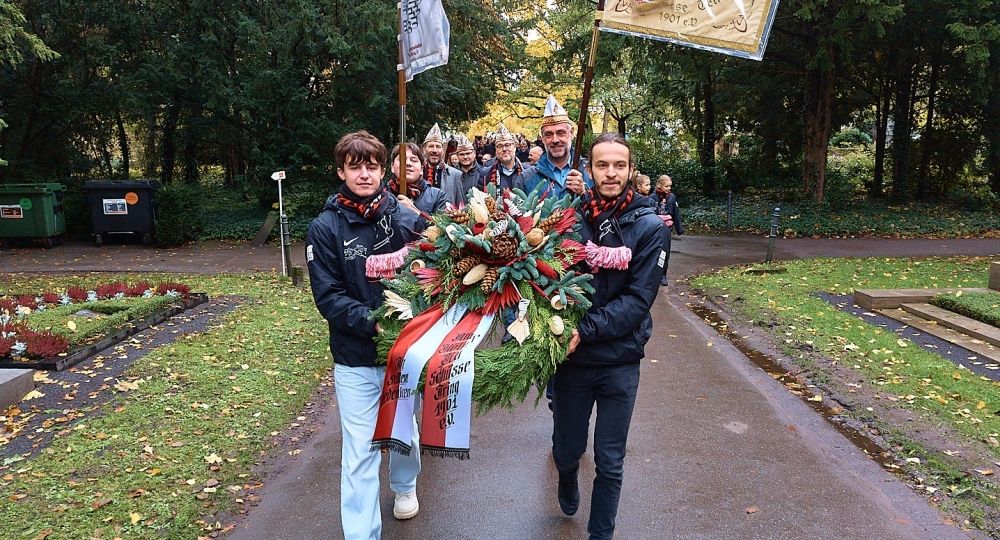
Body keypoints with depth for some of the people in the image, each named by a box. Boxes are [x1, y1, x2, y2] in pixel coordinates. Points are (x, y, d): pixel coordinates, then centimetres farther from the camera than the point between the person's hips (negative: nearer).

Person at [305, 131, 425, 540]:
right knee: (359, 452, 2)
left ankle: (404, 485, 52)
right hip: (355, 357, -2)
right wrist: (372, 322, -24)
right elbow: (328, 296, -10)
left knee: (404, 429, 23)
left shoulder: (406, 217, -5)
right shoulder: (325, 228, -7)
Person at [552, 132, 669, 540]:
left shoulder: (650, 227, -9)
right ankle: (568, 492, 51)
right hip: (571, 355, 2)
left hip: (619, 360, -1)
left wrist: (584, 330, -24)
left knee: (609, 462, 9)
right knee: (566, 449, 17)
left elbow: (638, 299, -14)